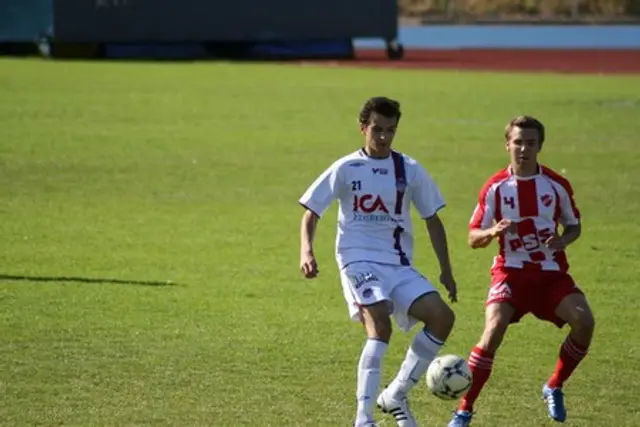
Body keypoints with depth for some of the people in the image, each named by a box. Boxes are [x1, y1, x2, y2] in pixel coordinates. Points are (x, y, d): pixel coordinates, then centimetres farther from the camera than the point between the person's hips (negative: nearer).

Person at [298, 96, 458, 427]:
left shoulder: (409, 170, 7)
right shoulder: (346, 169, 0)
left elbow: (432, 220, 14)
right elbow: (311, 212, 3)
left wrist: (445, 271, 9)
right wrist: (306, 251, -15)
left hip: (399, 265, 4)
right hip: (359, 260, -4)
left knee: (442, 317, -14)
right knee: (379, 323, -29)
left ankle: (395, 396, 2)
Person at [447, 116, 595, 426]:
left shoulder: (556, 185, 0)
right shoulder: (495, 187, -3)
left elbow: (573, 226, 13)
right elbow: (473, 238, 1)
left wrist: (561, 241, -10)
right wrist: (493, 232, -22)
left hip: (551, 272, 2)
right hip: (511, 270, -2)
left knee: (584, 321, -21)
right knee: (495, 328, -25)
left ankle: (554, 388, 4)